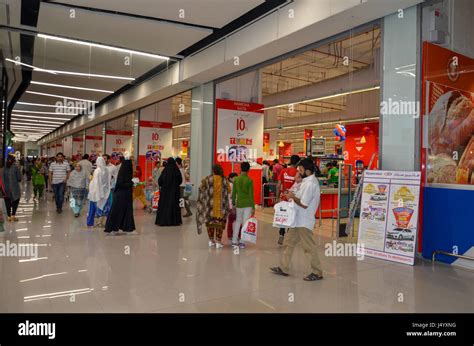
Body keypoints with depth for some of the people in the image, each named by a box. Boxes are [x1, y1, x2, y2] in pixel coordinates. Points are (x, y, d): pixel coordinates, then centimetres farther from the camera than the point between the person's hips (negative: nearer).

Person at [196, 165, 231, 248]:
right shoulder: (224, 180, -3)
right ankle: (218, 242, 6)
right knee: (220, 224, 6)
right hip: (221, 207, 0)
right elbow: (229, 191, 1)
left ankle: (211, 241, 20)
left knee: (210, 222, 15)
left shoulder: (207, 179, -5)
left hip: (210, 206, 1)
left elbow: (202, 189, -5)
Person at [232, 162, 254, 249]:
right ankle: (241, 242, 4)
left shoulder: (236, 180, 1)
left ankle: (234, 241, 18)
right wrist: (253, 207, -3)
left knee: (238, 221, 17)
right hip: (248, 204, -3)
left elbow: (234, 193, 5)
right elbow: (251, 195, -9)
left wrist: (233, 203, 16)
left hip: (239, 204, 3)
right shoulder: (250, 180, -8)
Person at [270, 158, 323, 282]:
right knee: (288, 242, 15)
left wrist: (293, 197, -10)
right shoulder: (308, 181, 11)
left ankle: (317, 273, 14)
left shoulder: (310, 184, -21)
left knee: (309, 247, 1)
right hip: (299, 219, 10)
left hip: (304, 221, -10)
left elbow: (304, 204, -24)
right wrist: (293, 195, 2)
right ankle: (284, 268, 24)